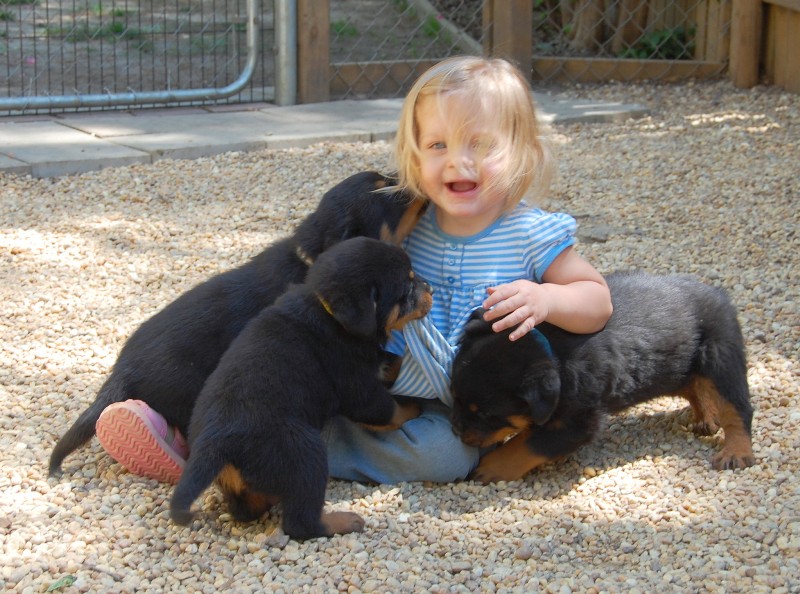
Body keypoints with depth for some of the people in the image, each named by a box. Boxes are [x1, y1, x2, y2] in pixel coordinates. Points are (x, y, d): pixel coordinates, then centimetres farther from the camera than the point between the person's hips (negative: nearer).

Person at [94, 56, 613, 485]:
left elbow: (598, 301, -5)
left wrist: (545, 298, -26)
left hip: (454, 413, -4)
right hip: (375, 378, 4)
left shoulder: (534, 236, -10)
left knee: (443, 452, -34)